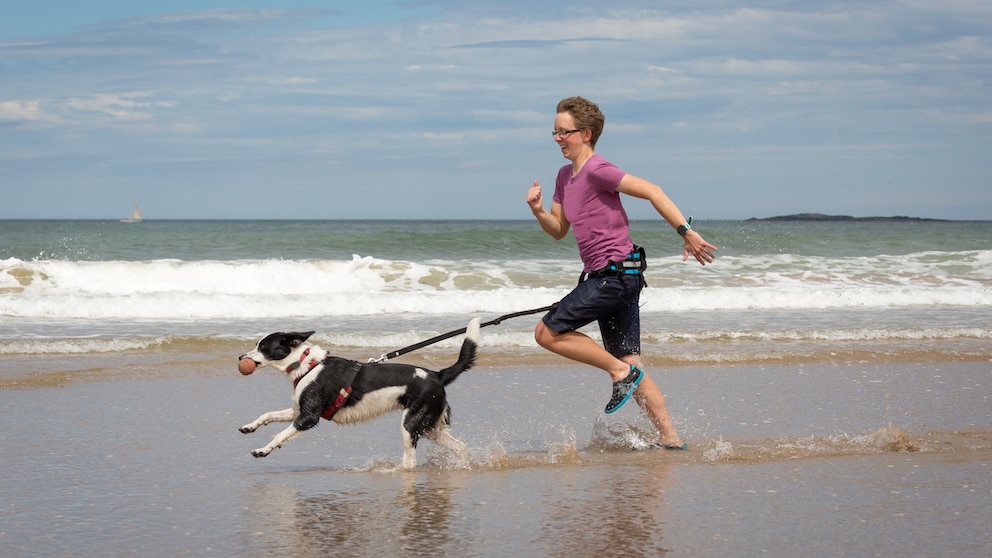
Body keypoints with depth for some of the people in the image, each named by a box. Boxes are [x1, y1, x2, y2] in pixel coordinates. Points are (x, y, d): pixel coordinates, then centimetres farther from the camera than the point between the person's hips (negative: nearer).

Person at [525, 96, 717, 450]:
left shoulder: (597, 170, -12)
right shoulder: (565, 176, 16)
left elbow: (651, 191, -18)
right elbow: (559, 231, 22)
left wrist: (686, 232, -23)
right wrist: (538, 211, 2)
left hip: (615, 273, -9)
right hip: (603, 276, 9)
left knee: (547, 332, -8)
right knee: (630, 364, 7)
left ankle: (620, 371, -3)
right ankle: (671, 440, 8)